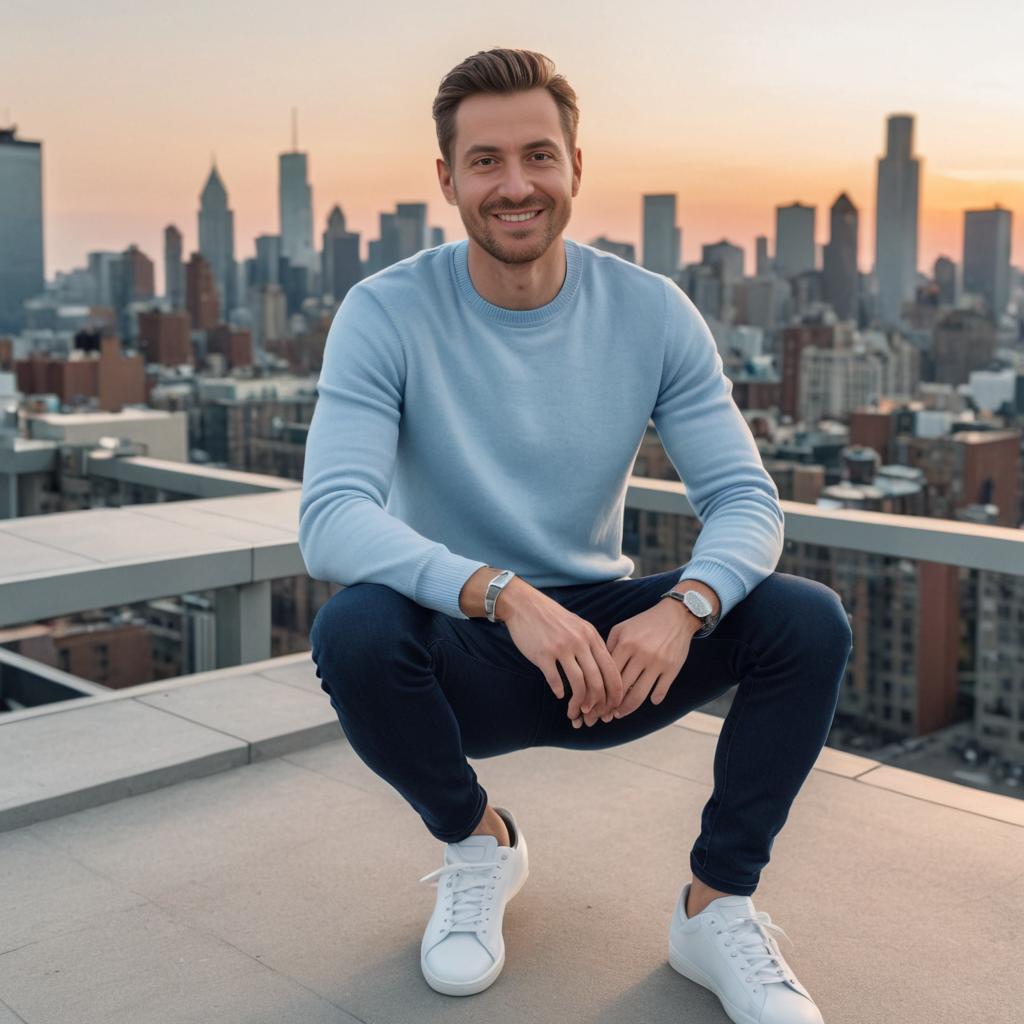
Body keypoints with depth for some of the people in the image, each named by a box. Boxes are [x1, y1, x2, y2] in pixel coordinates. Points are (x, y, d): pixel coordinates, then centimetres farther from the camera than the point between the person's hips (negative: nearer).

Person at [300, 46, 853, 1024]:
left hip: (612, 641, 2)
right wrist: (506, 595, -41)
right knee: (353, 628, -33)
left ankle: (716, 908, 0)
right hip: (464, 654, -2)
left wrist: (682, 607, -31)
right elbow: (330, 518, -25)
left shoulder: (652, 312, -5)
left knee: (810, 621, -19)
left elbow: (745, 497, -8)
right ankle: (478, 840, -1)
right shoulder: (387, 313, -13)